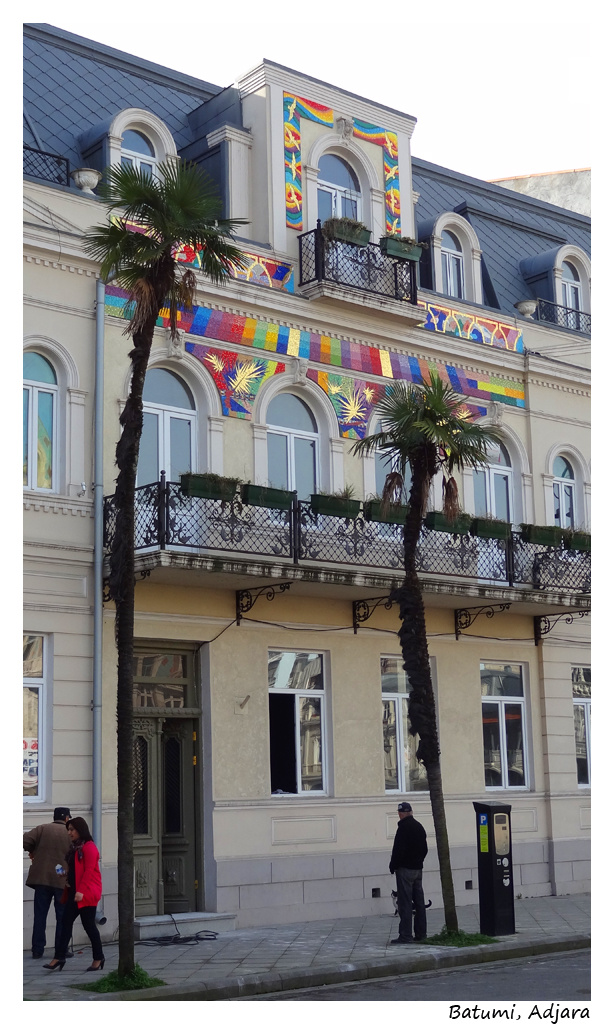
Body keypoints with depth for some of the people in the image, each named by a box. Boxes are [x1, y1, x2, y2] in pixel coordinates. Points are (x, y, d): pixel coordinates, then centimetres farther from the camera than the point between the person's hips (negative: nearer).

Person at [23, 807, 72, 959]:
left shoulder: (41, 829, 2)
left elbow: (25, 841, -9)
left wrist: (32, 851, 9)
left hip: (41, 878, 2)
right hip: (63, 880, -2)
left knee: (40, 915, 8)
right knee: (62, 916, 8)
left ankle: (37, 950, 8)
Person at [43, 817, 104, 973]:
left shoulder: (89, 847, -13)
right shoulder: (75, 847, 17)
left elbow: (88, 871, -19)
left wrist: (81, 891, -24)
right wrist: (67, 878, 8)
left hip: (85, 893, -9)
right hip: (74, 891, 9)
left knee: (88, 924, -3)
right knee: (66, 921, 4)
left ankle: (98, 958, 8)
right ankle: (59, 957, 5)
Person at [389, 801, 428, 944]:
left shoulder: (404, 827, -14)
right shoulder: (419, 827, 13)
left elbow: (398, 849, -18)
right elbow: (425, 849, 18)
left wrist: (393, 866, -7)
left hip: (405, 868, -9)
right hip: (418, 868, 9)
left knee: (405, 903, -8)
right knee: (419, 902, 11)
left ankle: (405, 935, -9)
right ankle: (421, 934, 14)